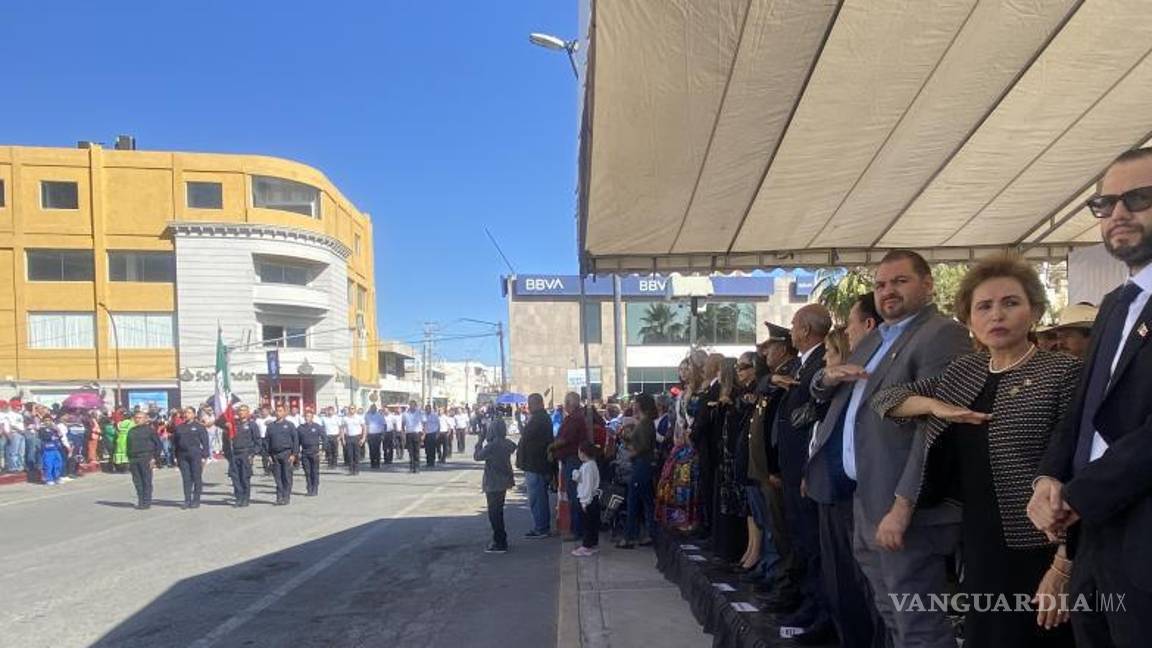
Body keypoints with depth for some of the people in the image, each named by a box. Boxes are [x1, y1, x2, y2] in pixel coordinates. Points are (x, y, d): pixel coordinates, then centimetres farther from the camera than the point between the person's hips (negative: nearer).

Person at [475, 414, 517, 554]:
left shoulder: (491, 446, -21)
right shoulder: (506, 444, 1)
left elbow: (477, 456, -12)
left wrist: (480, 441, 0)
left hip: (493, 484, -8)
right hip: (503, 482, 8)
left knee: (494, 513, -1)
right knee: (498, 512, 19)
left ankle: (499, 544, 1)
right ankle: (501, 541, 26)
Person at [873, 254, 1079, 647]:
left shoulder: (1063, 372, -8)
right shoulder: (964, 371, 9)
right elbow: (883, 398, 12)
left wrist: (1063, 568, -17)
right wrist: (935, 406, -7)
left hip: (1040, 556, -5)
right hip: (980, 553, 6)